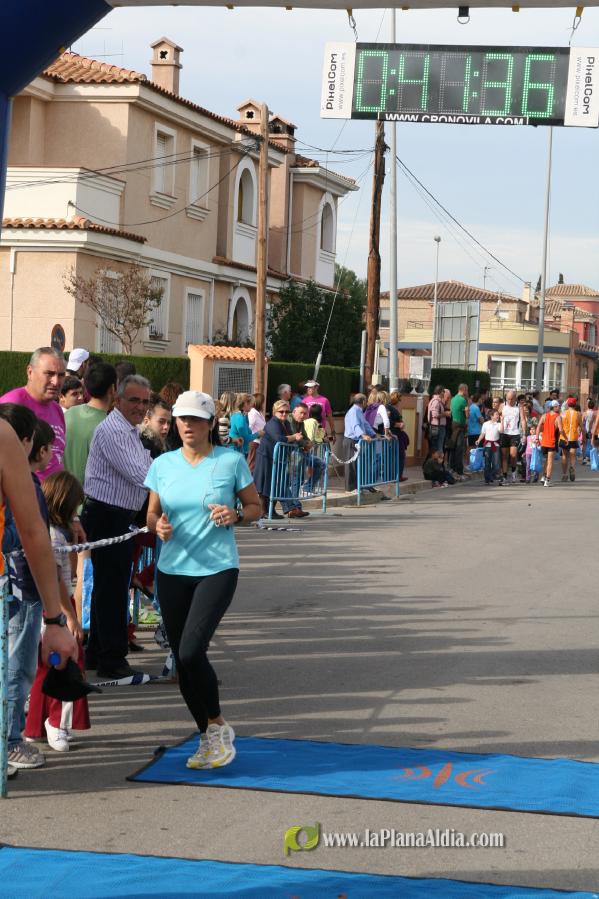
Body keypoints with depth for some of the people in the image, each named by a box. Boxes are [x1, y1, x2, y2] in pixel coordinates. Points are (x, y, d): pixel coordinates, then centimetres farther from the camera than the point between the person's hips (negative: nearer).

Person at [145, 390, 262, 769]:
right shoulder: (163, 464, 5)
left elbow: (255, 507, 5)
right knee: (182, 658, 5)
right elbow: (152, 514, 12)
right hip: (172, 571, 4)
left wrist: (235, 515, -16)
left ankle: (218, 726, 4)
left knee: (192, 650, -18)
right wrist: (158, 526, -10)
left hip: (217, 569, -4)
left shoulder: (231, 461, -4)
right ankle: (210, 738, 21)